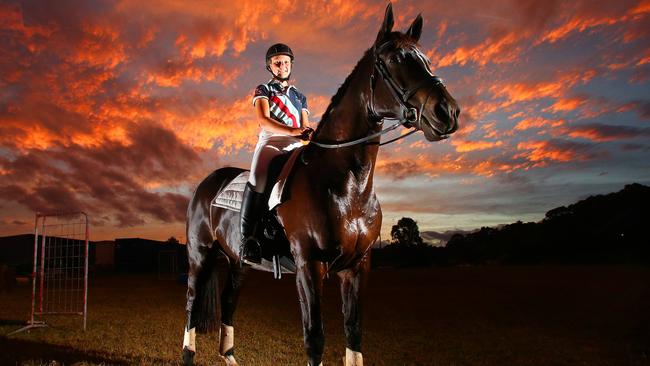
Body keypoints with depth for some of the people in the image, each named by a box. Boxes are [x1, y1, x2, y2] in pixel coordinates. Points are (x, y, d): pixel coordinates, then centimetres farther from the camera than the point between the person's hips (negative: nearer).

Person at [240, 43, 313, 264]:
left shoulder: (300, 97, 27)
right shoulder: (263, 90, 13)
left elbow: (305, 127, 17)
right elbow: (263, 120, -5)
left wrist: (310, 133, -10)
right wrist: (293, 131, -21)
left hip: (295, 146, 5)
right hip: (270, 142, -5)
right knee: (258, 179, -34)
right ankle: (247, 238, -33)